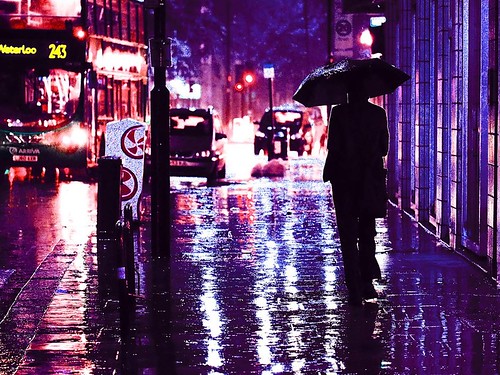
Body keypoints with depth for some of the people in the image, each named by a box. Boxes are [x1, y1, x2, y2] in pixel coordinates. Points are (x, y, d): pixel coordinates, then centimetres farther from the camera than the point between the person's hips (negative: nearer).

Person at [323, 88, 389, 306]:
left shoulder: (339, 113, -9)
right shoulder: (378, 113, -2)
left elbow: (333, 147, -11)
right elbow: (384, 148, 3)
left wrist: (328, 172, 5)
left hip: (345, 181, -2)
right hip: (371, 181, 2)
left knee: (348, 237, 3)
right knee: (367, 233, 18)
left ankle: (355, 290, -1)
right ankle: (367, 281, 11)